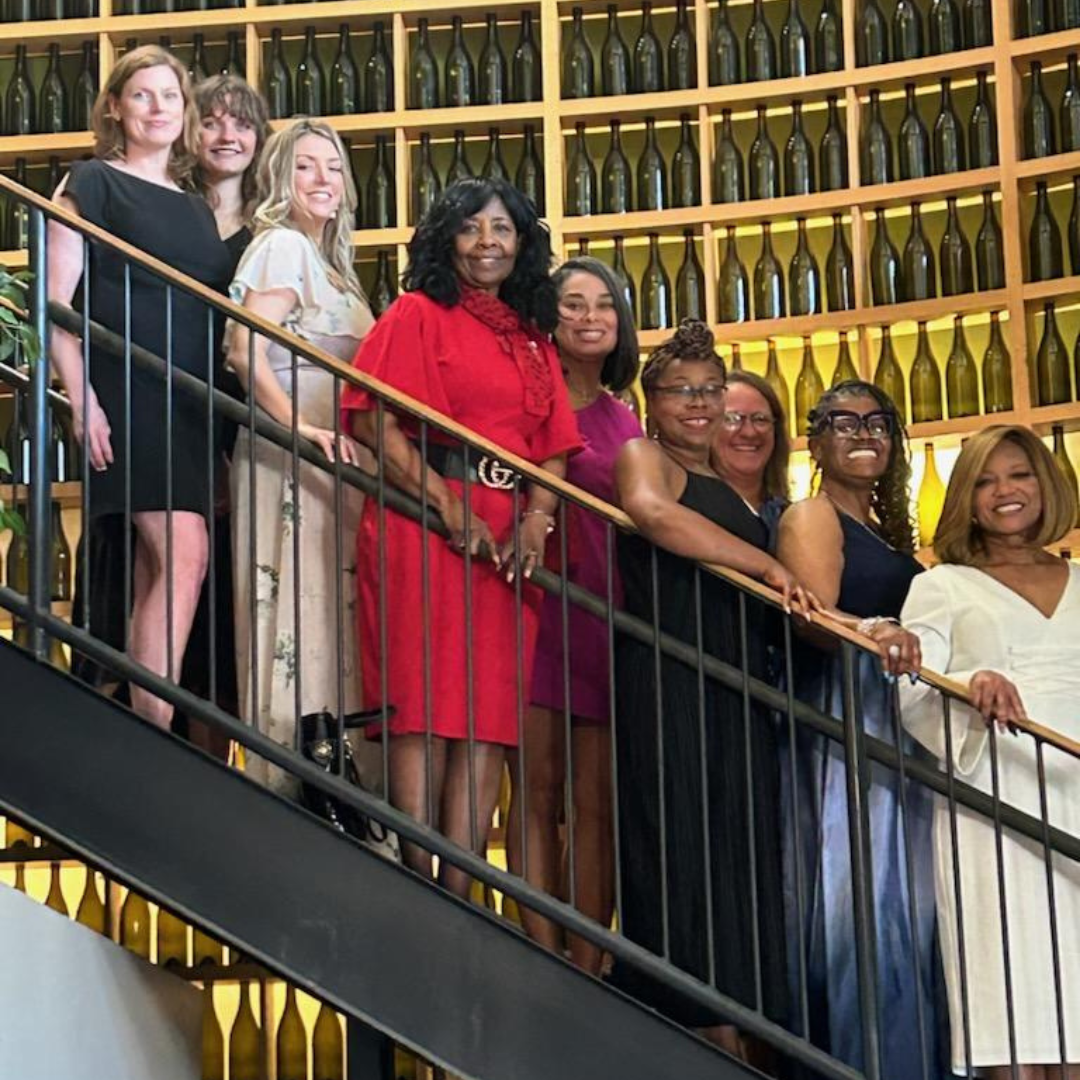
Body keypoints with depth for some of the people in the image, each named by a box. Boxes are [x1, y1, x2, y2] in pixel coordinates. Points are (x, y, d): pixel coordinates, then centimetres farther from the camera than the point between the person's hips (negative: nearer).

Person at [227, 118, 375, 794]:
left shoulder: (328, 260, 24)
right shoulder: (283, 245, -3)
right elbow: (247, 353, -17)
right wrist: (306, 429, -26)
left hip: (332, 465, 9)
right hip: (290, 460, -9)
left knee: (333, 614, 4)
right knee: (299, 616, -12)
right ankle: (291, 780, -11)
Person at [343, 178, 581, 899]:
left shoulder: (533, 339, 21)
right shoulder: (419, 313, 5)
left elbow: (553, 447, 16)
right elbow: (379, 425, -6)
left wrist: (535, 519, -4)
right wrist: (450, 509, -15)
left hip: (508, 540, 6)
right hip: (425, 522, -5)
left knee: (491, 718, 0)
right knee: (424, 710, -8)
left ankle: (458, 896, 2)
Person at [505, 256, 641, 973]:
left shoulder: (624, 422, 17)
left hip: (606, 613, 4)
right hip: (538, 602, -4)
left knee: (598, 800, 3)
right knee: (536, 789, -4)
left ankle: (588, 970, 7)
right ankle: (544, 963, -1)